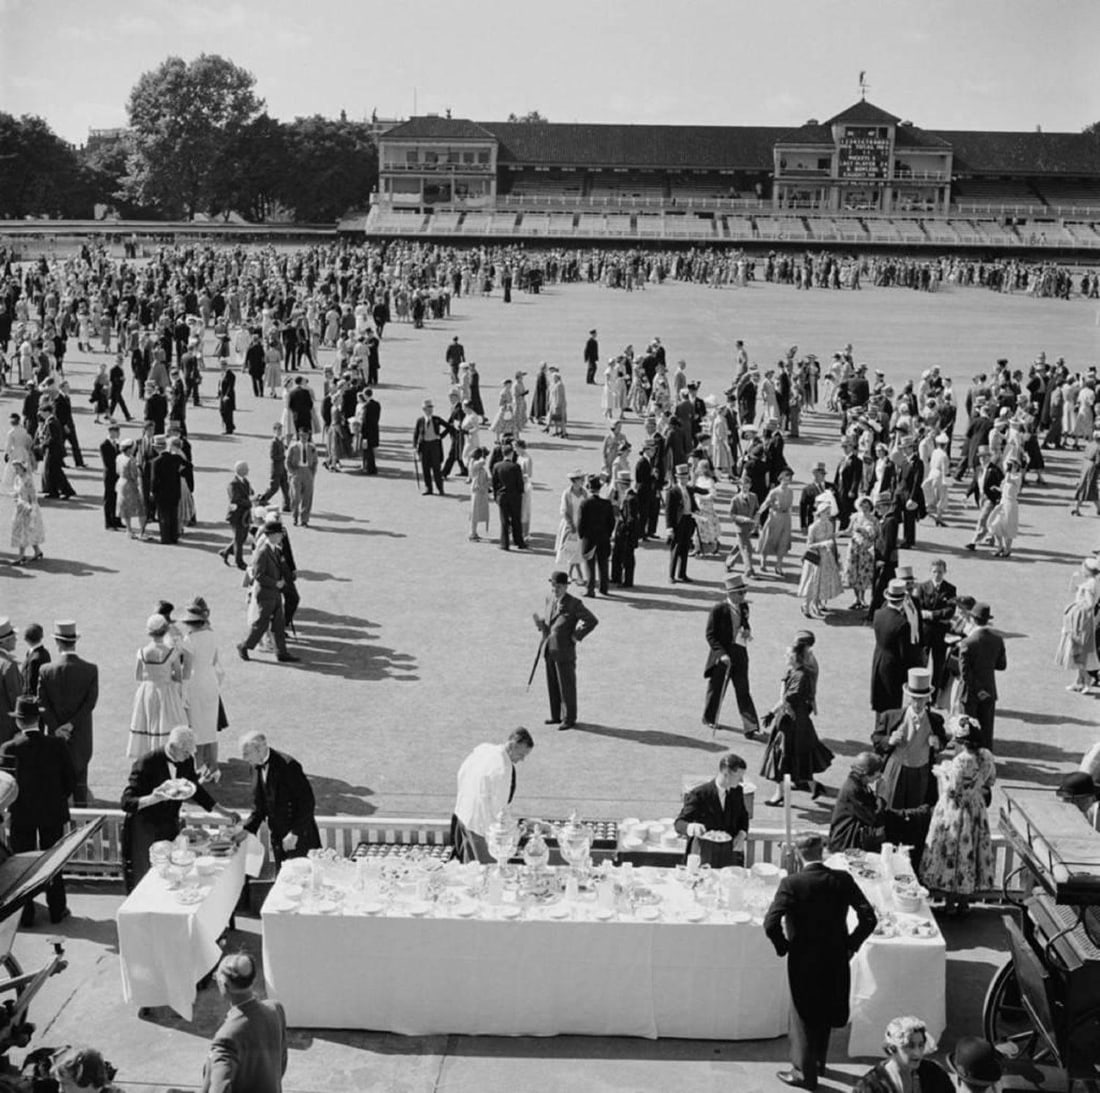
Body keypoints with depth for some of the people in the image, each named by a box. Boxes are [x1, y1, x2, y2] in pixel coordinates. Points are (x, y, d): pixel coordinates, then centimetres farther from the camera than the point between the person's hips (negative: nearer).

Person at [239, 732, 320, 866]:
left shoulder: (287, 765, -19)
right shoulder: (257, 767, 6)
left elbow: (307, 803, -19)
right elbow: (259, 808, 11)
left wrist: (294, 833, -21)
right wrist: (246, 830, -4)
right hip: (278, 839, 8)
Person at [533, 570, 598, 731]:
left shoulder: (574, 603, -13)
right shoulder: (550, 599, 7)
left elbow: (592, 621, -14)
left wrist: (577, 636, -14)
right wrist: (540, 623, -2)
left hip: (564, 652, -7)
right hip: (549, 650, 7)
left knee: (567, 686, 3)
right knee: (552, 685, 15)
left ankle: (570, 719, 13)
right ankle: (556, 716, 27)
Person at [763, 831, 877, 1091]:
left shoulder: (792, 883, -18)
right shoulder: (842, 880, -9)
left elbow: (771, 923, -24)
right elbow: (869, 918, -9)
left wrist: (783, 946, -7)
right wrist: (851, 943, 3)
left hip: (804, 960, -4)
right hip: (836, 958, 4)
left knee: (804, 1015, 13)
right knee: (825, 1013, 24)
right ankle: (818, 1062, 39)